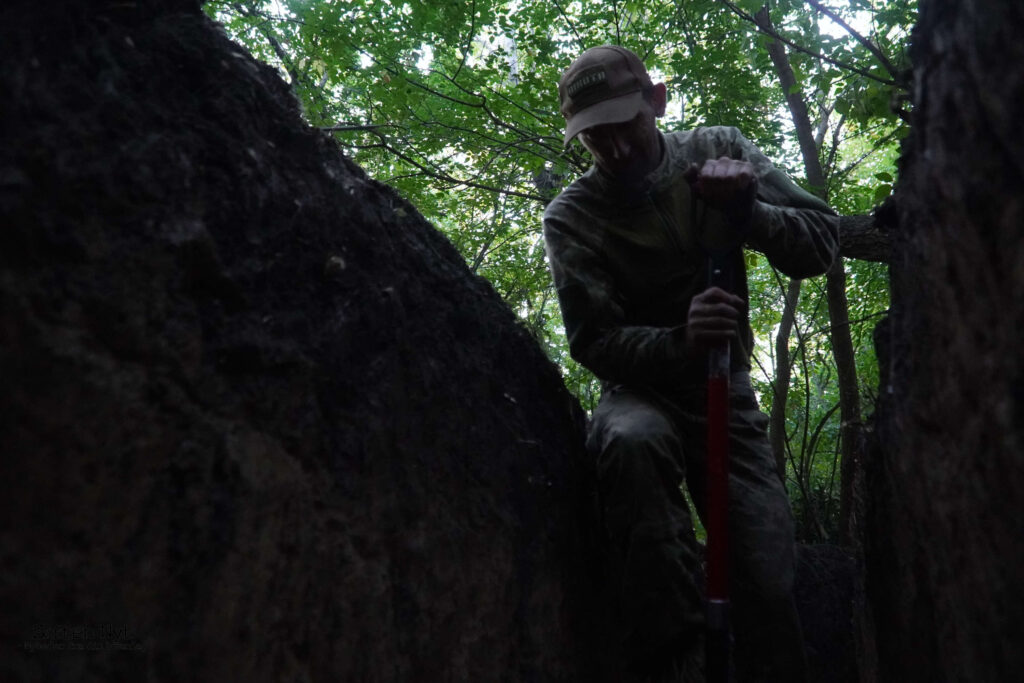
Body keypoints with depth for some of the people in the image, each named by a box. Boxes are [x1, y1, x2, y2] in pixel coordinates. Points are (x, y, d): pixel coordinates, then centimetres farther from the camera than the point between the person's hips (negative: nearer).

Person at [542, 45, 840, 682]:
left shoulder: (720, 150, -3)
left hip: (728, 394, 2)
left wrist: (748, 208, -24)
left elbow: (822, 242, -3)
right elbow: (596, 342, -14)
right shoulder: (571, 217, -10)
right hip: (643, 390, -2)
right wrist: (680, 343, -34)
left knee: (768, 583, -8)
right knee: (630, 440, -38)